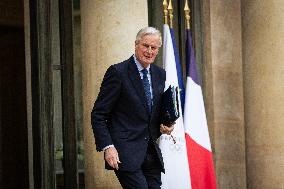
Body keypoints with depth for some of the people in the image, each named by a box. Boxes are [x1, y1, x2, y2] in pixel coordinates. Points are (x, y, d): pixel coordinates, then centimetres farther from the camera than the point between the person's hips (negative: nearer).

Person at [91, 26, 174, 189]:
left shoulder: (160, 74, 12)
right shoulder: (118, 72, -7)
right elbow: (98, 114, -7)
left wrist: (167, 125, 3)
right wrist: (107, 147, -17)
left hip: (152, 153, 6)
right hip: (125, 153, -6)